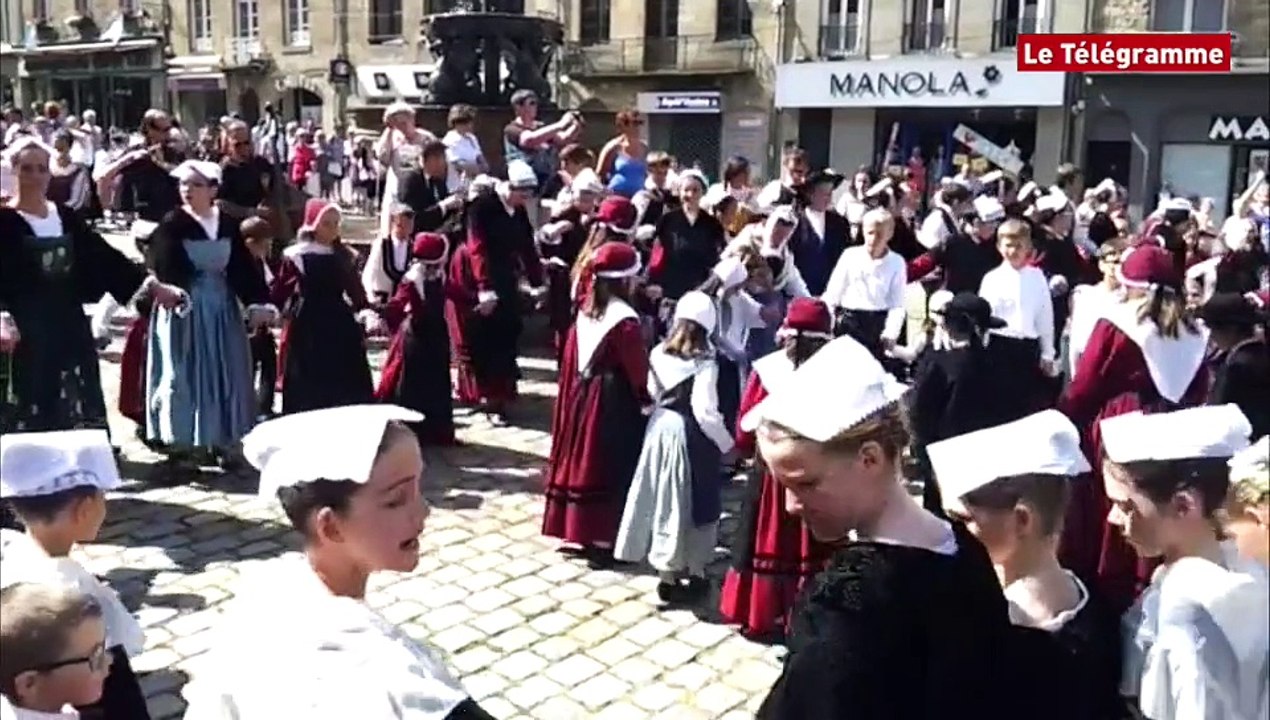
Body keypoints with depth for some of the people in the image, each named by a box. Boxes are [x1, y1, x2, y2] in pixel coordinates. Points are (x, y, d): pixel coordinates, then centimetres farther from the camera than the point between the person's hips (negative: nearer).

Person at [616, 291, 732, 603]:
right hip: (690, 434, -6)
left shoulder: (659, 353, -1)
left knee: (663, 498, 15)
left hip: (661, 427, 6)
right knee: (690, 503, 7)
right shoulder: (704, 362, -18)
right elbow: (704, 412, -21)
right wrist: (728, 442, -9)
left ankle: (667, 571, 27)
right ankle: (694, 573, 19)